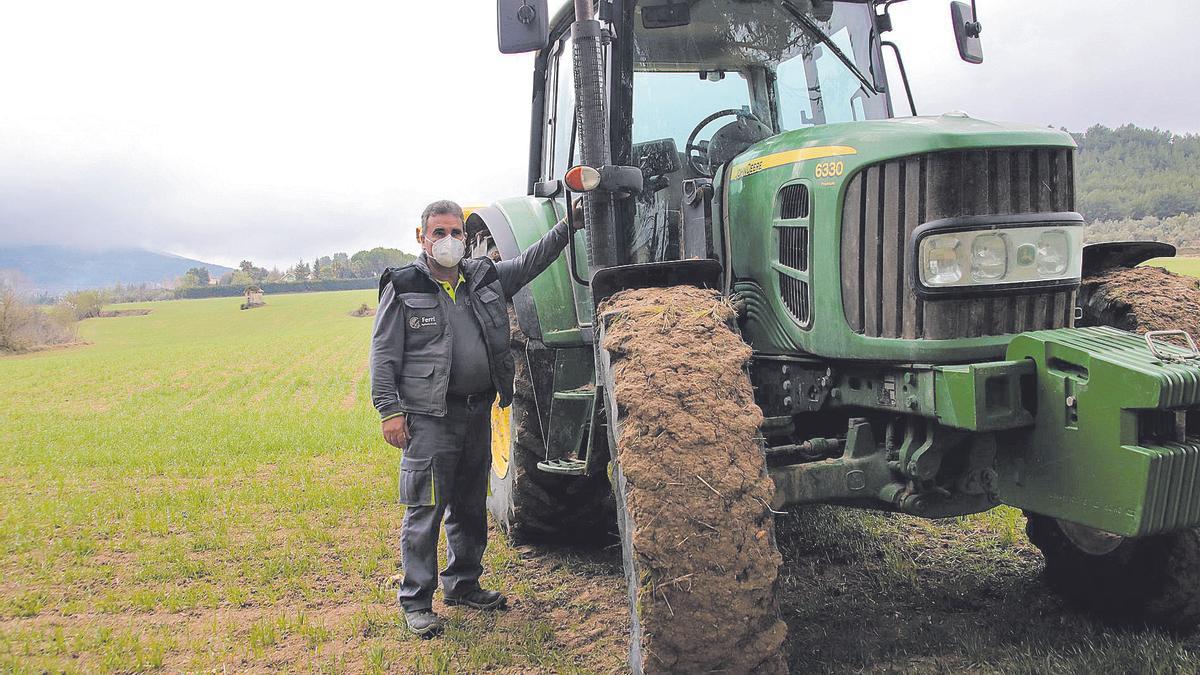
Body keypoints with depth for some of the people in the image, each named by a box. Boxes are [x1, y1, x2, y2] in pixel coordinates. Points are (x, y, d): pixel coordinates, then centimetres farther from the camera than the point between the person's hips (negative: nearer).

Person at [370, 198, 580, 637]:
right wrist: (390, 410, -12)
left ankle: (463, 584, 32)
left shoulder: (485, 279, 11)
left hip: (478, 411, 6)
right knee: (426, 509, -4)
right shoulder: (403, 288, -3)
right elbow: (384, 355, -5)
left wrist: (568, 226, 3)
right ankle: (416, 601, 8)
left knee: (470, 506, 16)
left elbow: (530, 262, 13)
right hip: (430, 416, -6)